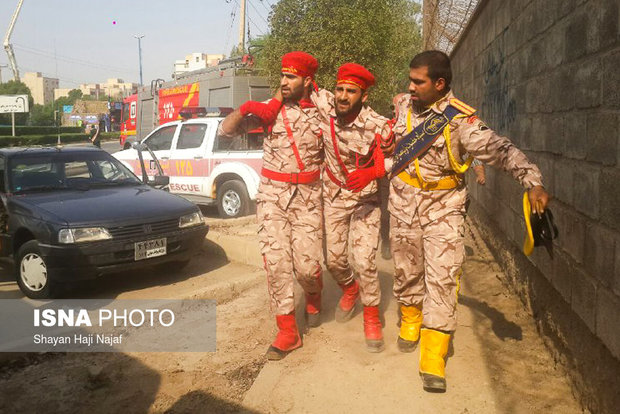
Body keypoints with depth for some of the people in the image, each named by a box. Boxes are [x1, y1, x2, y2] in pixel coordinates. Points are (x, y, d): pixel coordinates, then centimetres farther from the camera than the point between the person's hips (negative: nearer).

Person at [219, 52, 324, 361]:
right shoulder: (270, 109, 4)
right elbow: (225, 130, 3)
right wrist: (244, 110, -15)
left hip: (308, 198, 0)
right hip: (272, 195, 1)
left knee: (306, 265, -7)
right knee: (276, 262, -7)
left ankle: (313, 296, 30)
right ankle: (287, 331, 5)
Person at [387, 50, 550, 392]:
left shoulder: (459, 120, -16)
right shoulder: (404, 105, -1)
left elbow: (499, 149, -24)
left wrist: (533, 182, -35)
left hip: (443, 206, -4)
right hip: (403, 201, 4)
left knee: (442, 277, -9)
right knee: (406, 270, 13)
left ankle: (433, 359, -3)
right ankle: (411, 320, 40)